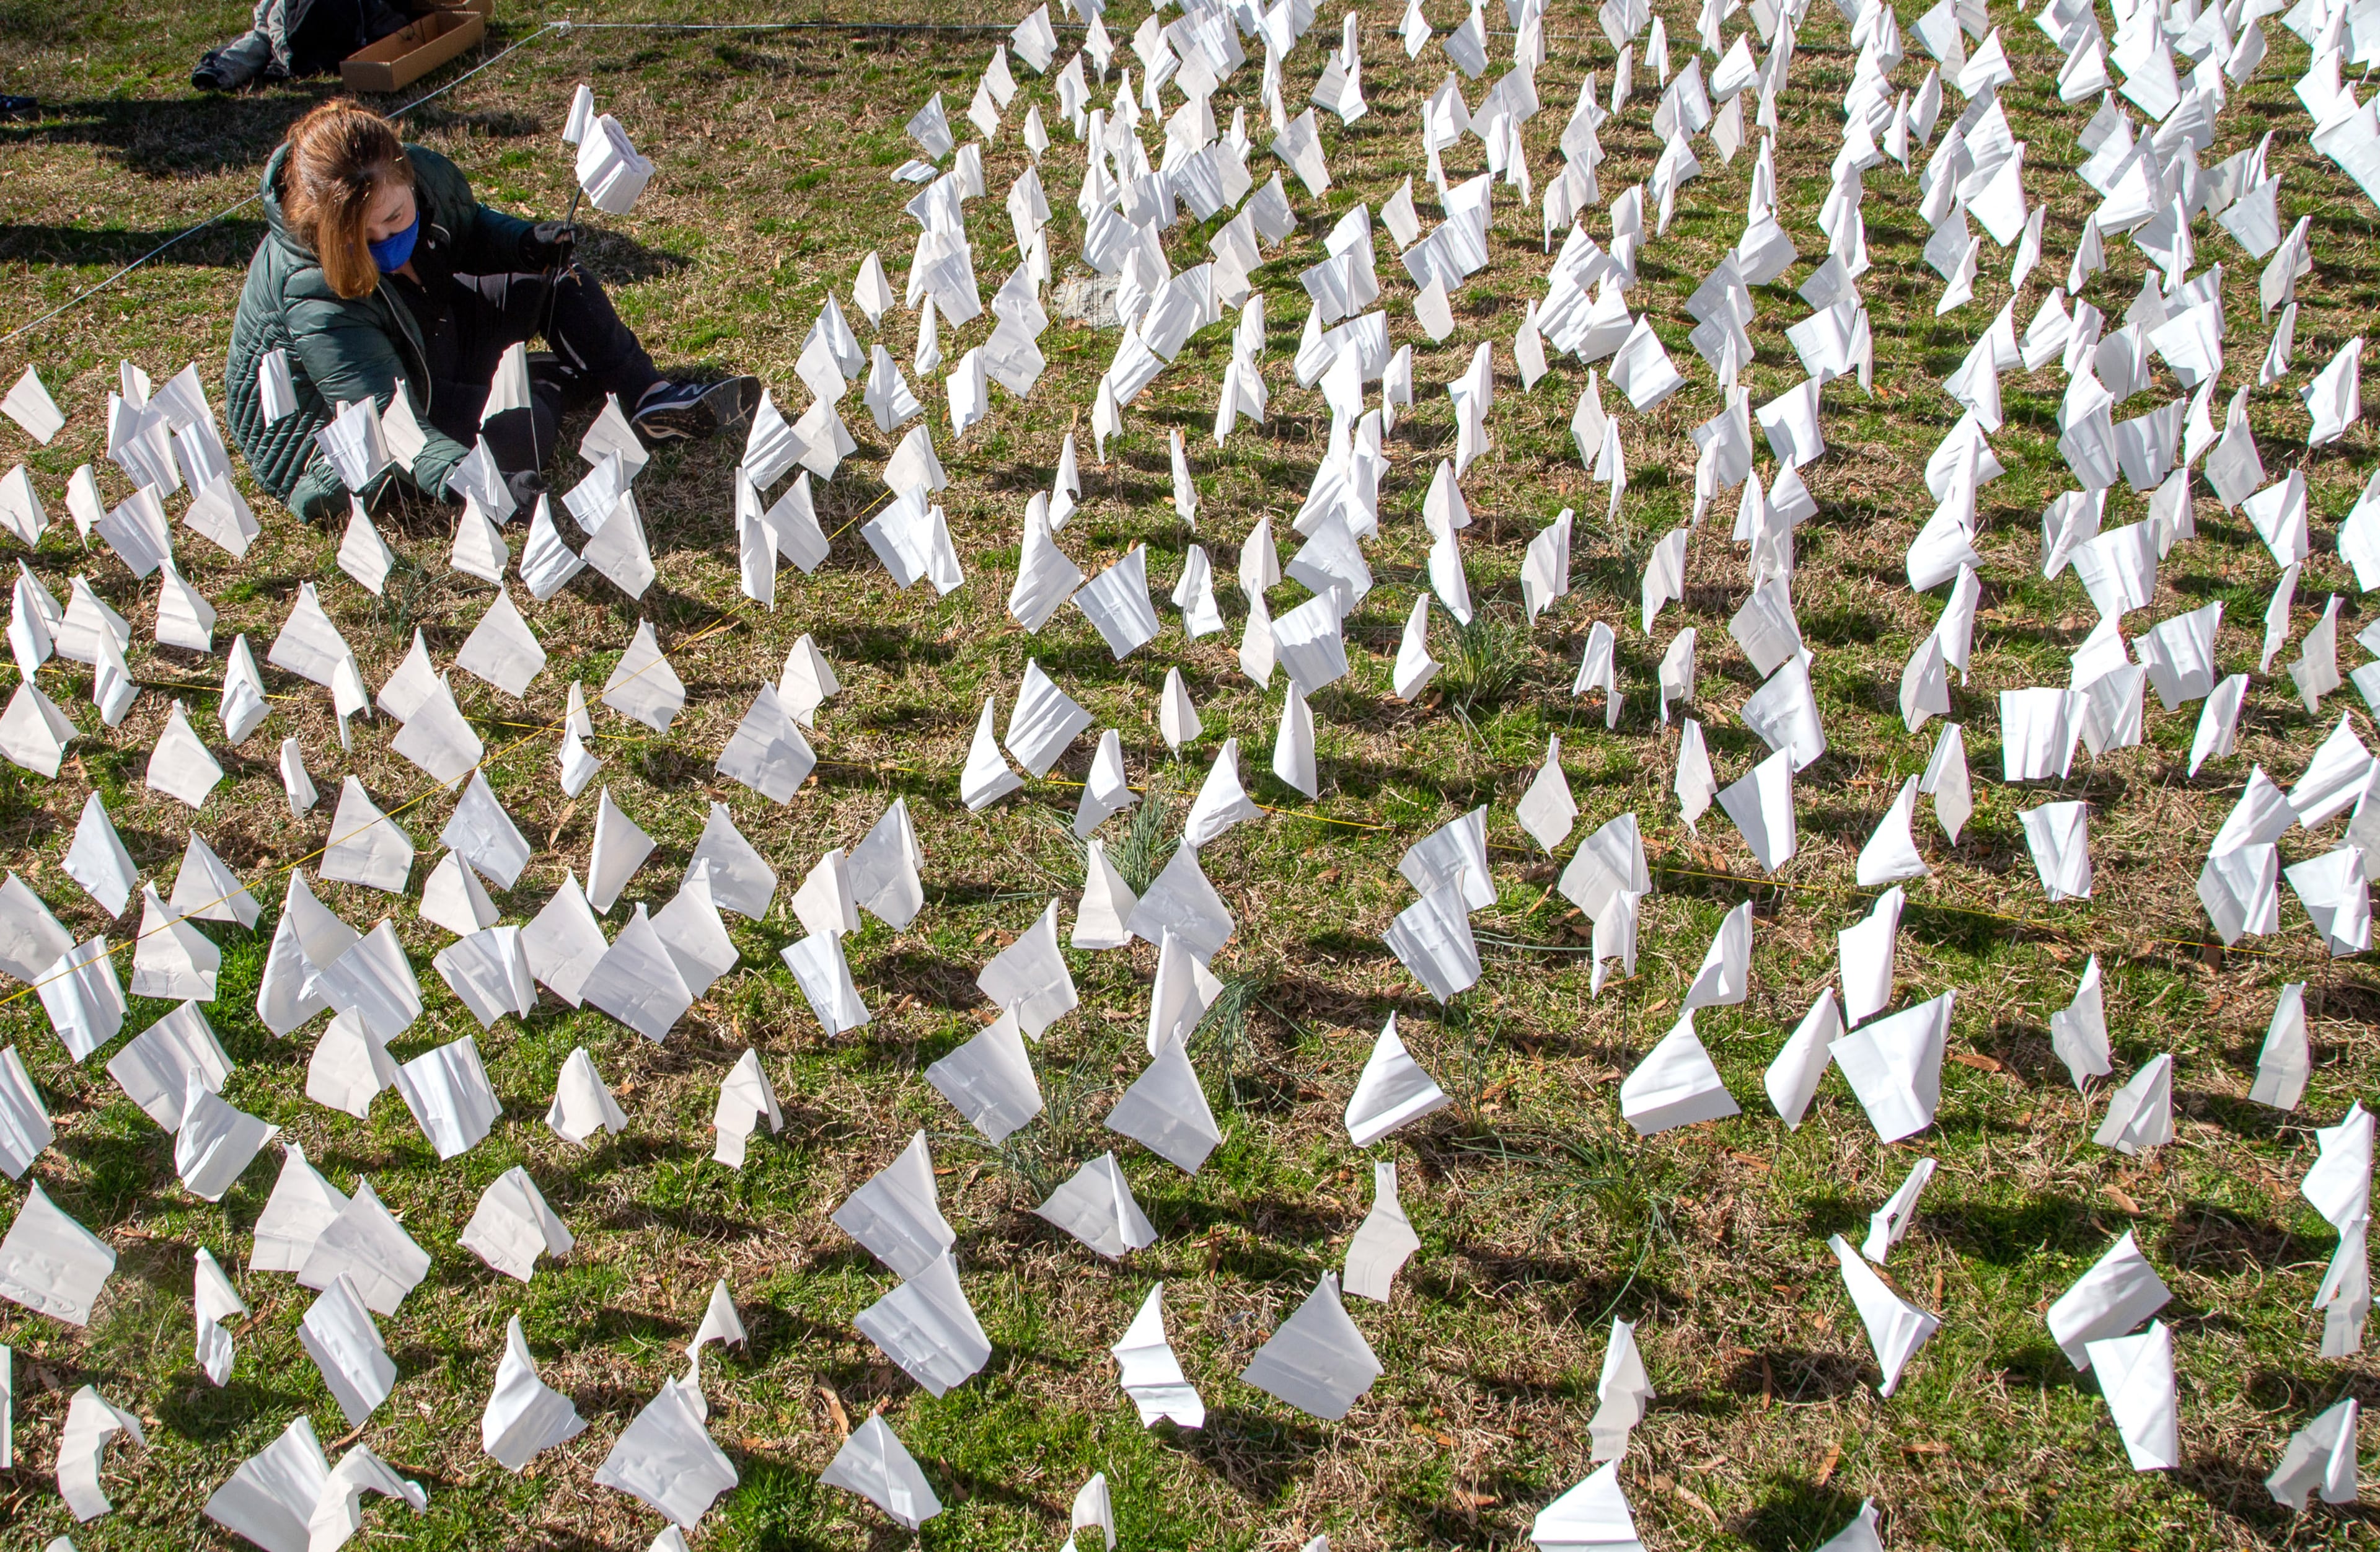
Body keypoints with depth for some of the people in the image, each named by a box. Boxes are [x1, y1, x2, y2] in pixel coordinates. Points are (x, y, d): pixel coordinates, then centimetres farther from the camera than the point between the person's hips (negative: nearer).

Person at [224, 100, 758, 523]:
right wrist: (469, 479, -58)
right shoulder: (313, 295, -36)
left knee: (555, 278, 0)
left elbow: (471, 230, 7)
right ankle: (565, 386, 3)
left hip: (423, 339, 8)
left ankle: (649, 398, 2)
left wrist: (525, 243, -13)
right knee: (516, 428, -29)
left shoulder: (426, 174, -17)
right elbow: (390, 421, -42)